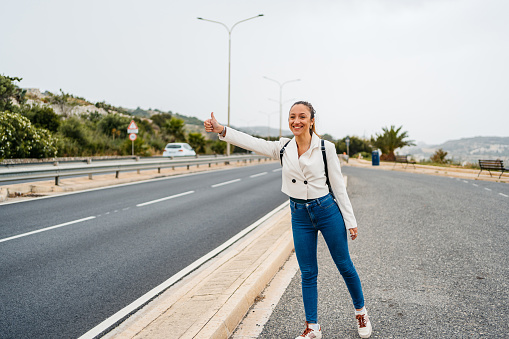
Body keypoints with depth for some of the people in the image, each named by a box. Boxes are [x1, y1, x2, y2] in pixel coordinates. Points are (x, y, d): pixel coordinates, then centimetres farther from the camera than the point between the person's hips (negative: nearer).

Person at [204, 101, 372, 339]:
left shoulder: (325, 147, -7)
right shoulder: (283, 148, 1)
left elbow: (338, 185, -4)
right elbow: (252, 142, -11)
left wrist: (350, 221, -3)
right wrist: (221, 130, -24)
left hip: (327, 210, -2)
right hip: (300, 215, 3)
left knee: (344, 265, 11)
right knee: (307, 273, 9)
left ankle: (360, 311, 35)